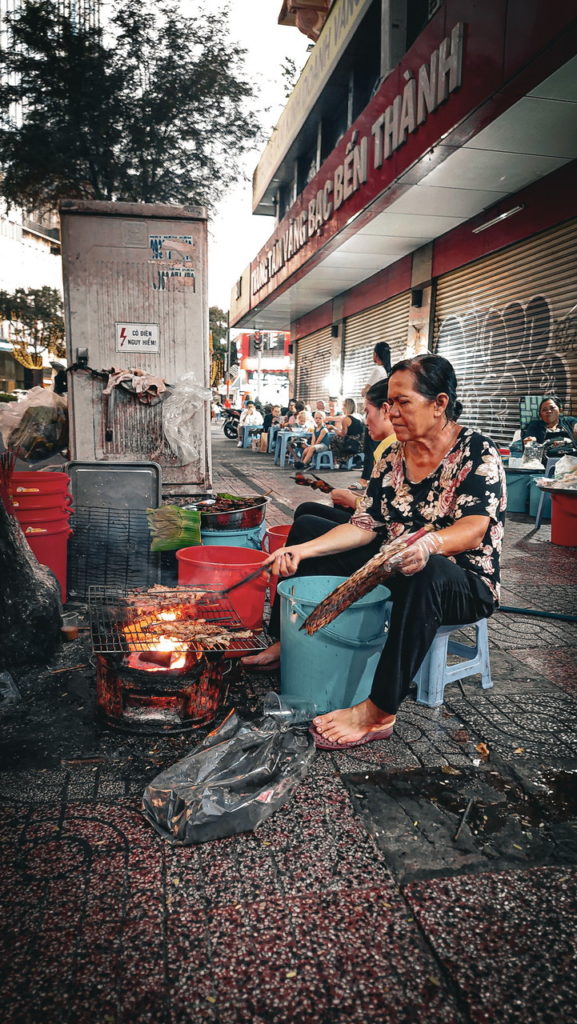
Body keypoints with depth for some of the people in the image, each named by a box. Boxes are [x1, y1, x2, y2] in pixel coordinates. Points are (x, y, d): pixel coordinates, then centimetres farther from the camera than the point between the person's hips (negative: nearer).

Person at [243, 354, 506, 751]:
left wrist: (428, 544, -48)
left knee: (425, 574, -42)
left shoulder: (477, 452, -14)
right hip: (392, 570, 7)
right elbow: (365, 526, -1)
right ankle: (285, 644, 9)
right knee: (305, 539, 1)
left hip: (463, 581, -6)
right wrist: (304, 551, -15)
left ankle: (379, 712, -38)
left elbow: (474, 529, -26)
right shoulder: (393, 457, 4)